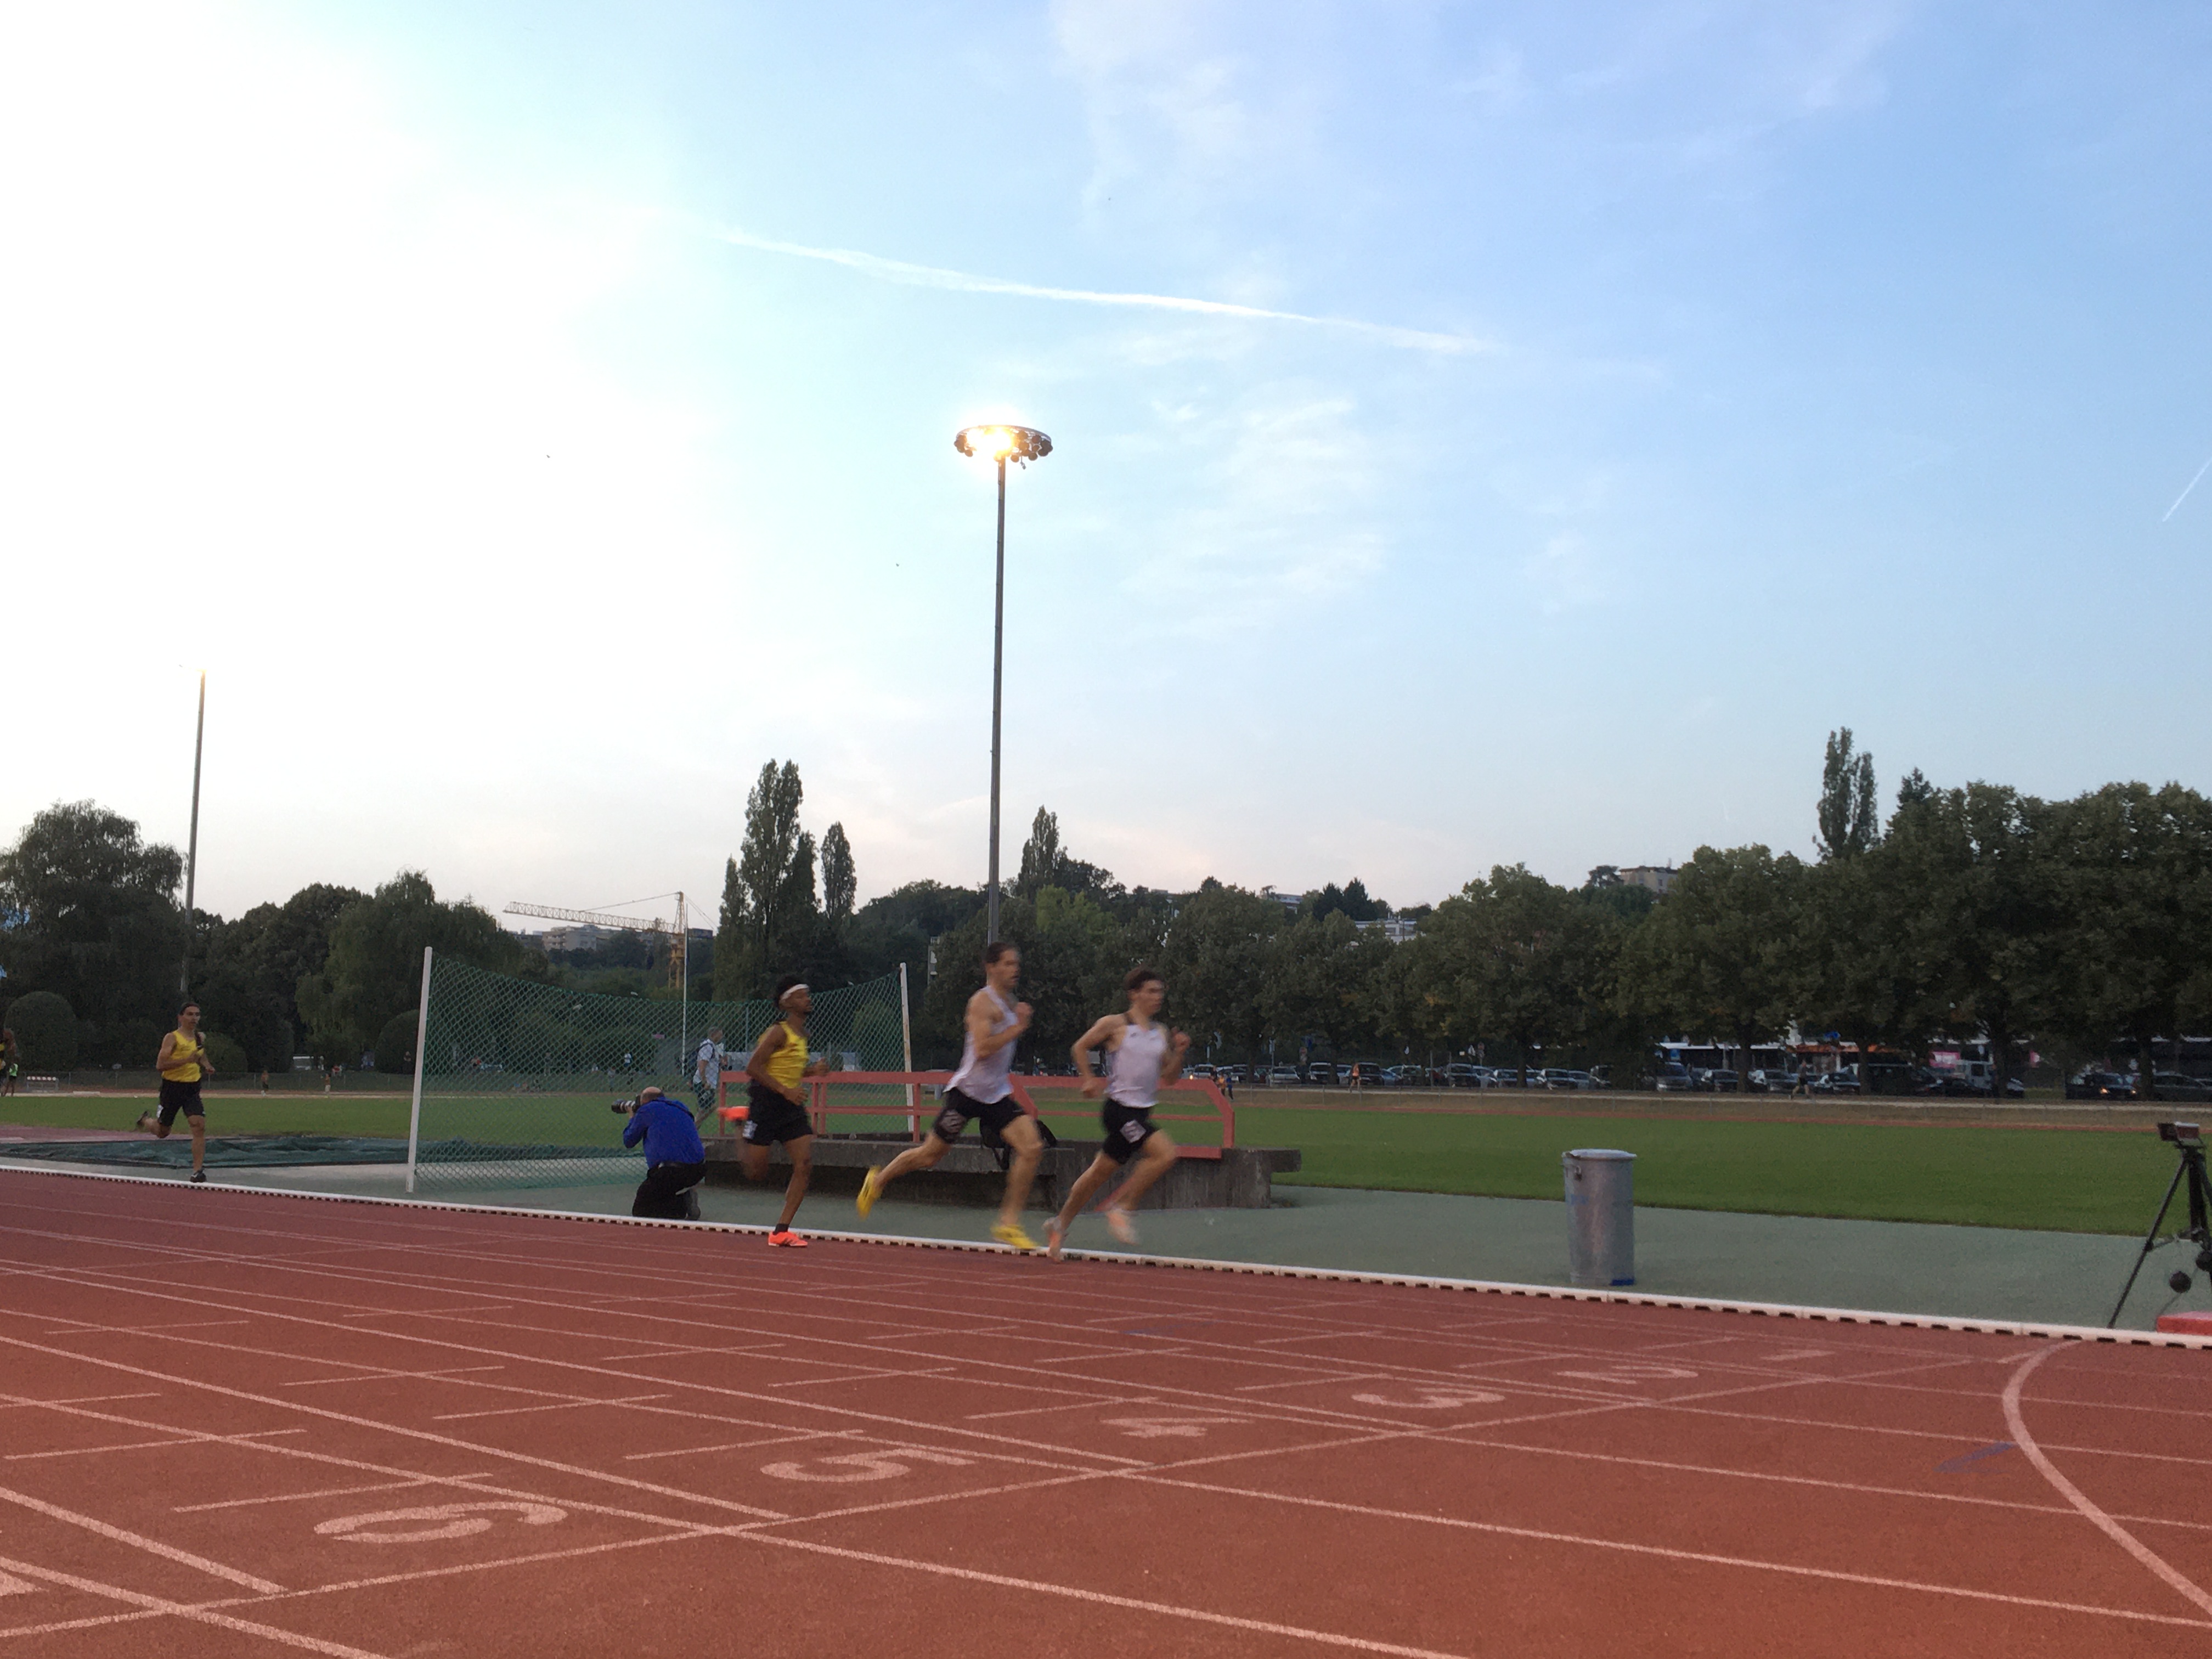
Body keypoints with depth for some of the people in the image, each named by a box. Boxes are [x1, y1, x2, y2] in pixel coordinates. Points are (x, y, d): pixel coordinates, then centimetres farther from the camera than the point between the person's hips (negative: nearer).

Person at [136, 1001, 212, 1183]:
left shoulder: (200, 1038, 7)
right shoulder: (172, 1038, -11)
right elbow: (160, 1065, -19)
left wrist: (206, 1066, 7)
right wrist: (186, 1060, -28)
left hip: (192, 1089, 4)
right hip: (172, 1087, -4)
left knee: (200, 1126, -16)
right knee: (162, 1132, 11)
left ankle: (198, 1172, -14)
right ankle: (146, 1120, 48)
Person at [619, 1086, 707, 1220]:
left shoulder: (646, 1111, 3)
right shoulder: (679, 1107, 20)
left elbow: (628, 1141, 14)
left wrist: (632, 1117, 32)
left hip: (672, 1172, -7)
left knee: (640, 1210, 5)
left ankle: (681, 1204, -19)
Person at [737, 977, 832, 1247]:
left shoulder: (803, 1034, 13)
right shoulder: (779, 1032, -13)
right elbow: (753, 1068, -18)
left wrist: (812, 1071, 6)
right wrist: (785, 1091, -23)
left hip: (792, 1105, 7)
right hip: (766, 1102, -7)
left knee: (804, 1164, -8)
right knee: (756, 1173, 1)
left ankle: (781, 1231, -2)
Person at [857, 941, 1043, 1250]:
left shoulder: (1007, 1003, 13)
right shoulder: (982, 1001, -14)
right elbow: (982, 1049, -26)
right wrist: (1018, 1028, -21)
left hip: (997, 1095, 7)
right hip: (968, 1090, -7)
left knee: (1031, 1148, -13)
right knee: (930, 1156, 5)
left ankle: (1008, 1224, -7)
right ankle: (878, 1180, 33)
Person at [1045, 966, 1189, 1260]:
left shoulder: (1161, 1033, 12)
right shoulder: (1114, 1024, -4)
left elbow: (1168, 1075, 16)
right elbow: (1081, 1046, 7)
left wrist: (1180, 1053, -1)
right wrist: (1089, 1079, -2)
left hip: (1141, 1112, 6)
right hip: (1119, 1107, -6)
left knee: (1100, 1173, 13)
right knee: (1165, 1153, -22)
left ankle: (1061, 1224, 28)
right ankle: (1120, 1206, -10)